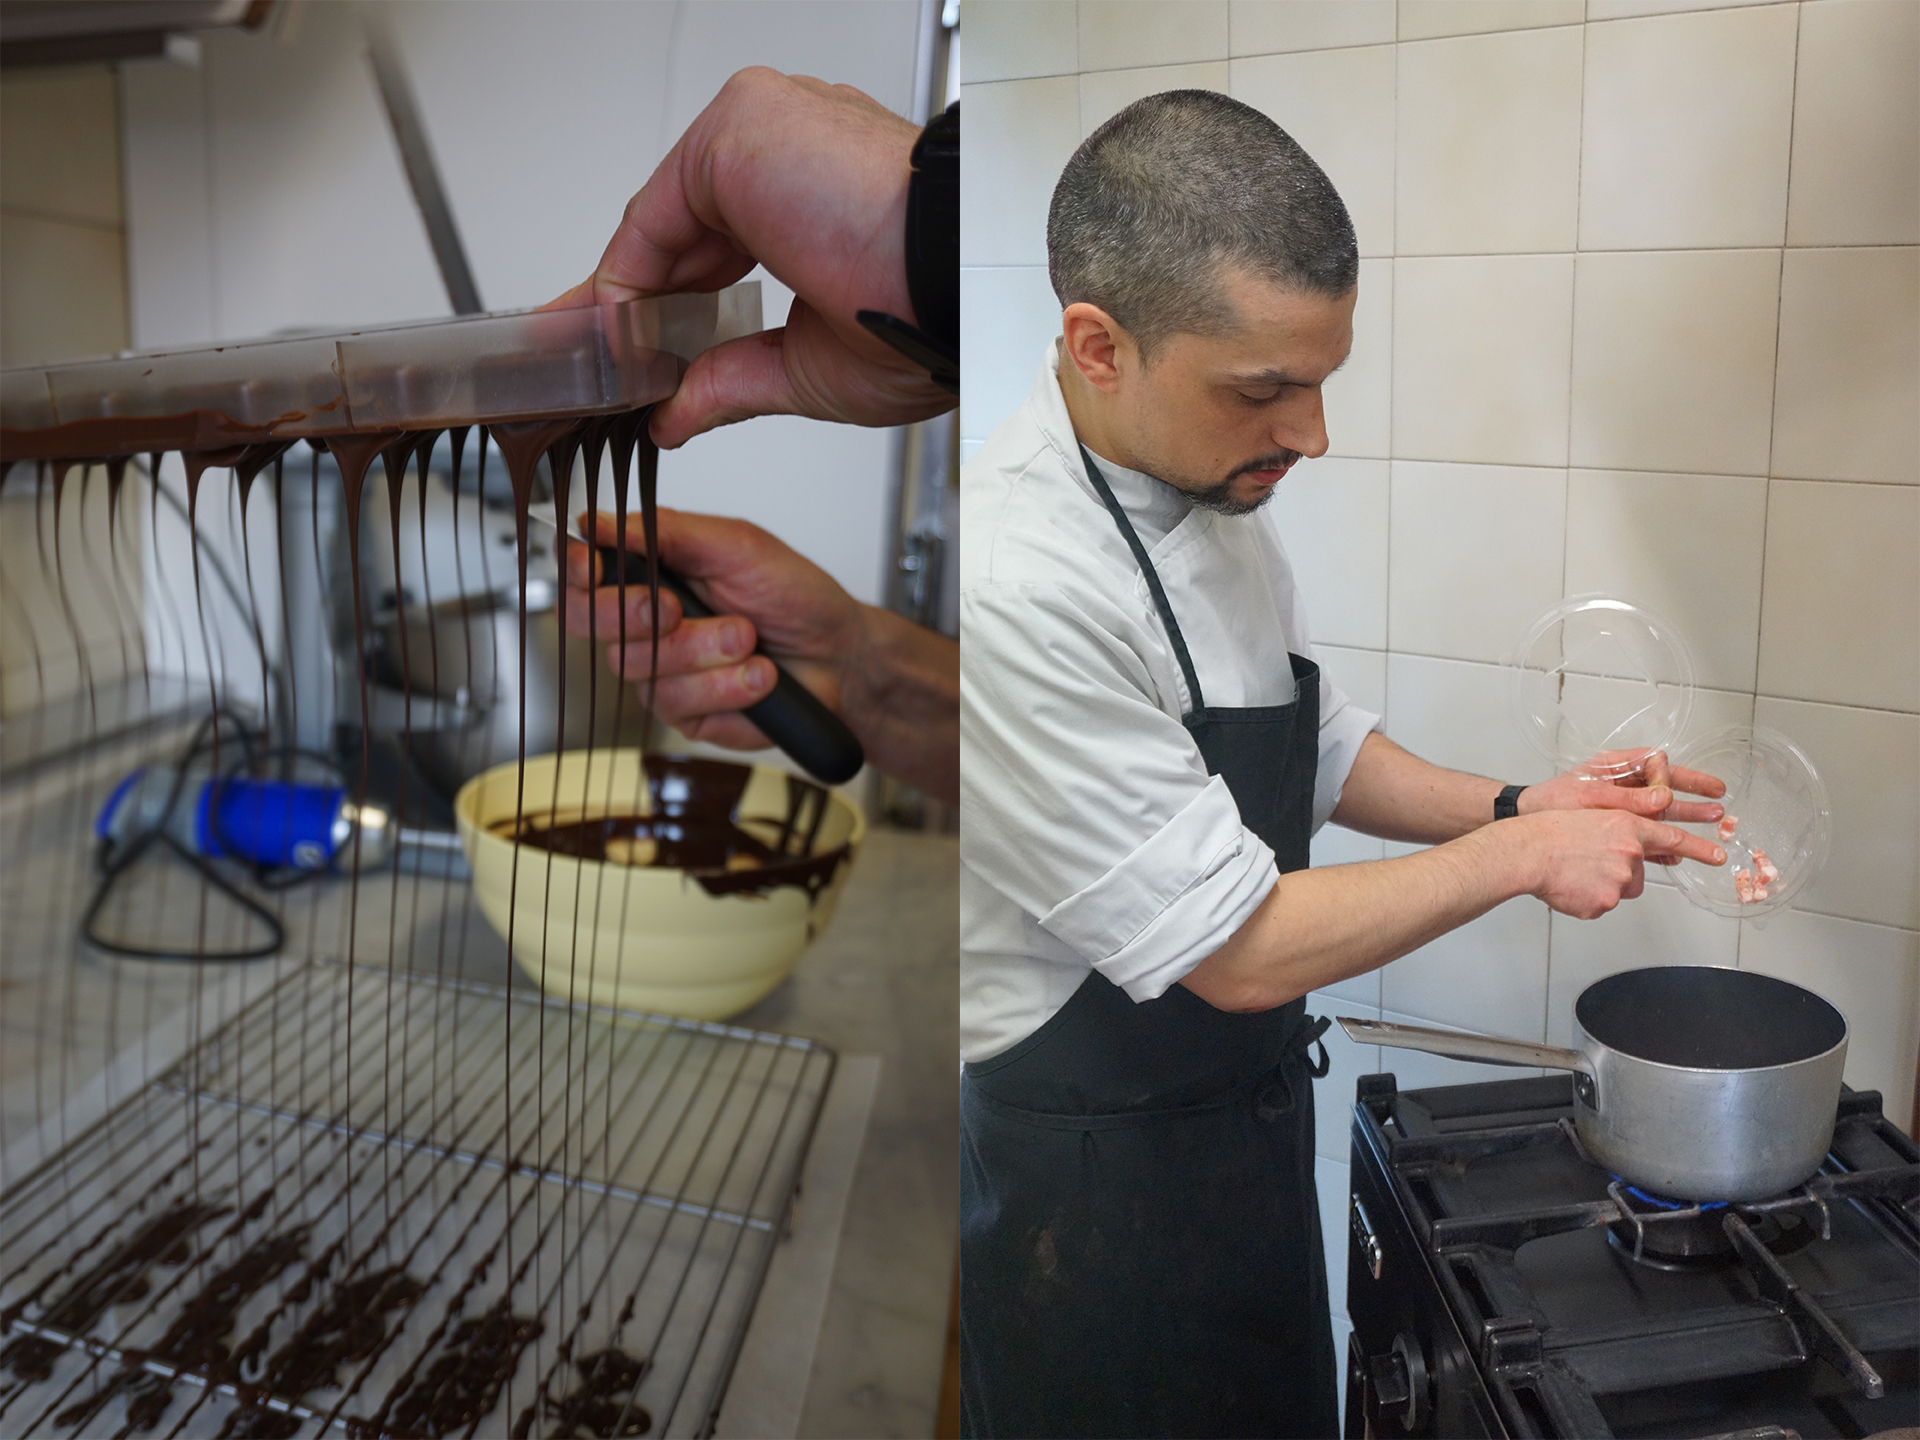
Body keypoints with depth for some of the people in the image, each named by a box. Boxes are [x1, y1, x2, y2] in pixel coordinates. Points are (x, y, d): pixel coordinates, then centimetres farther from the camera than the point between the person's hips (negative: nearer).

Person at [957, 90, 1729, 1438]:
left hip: (1241, 1115, 8)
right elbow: (1239, 949, -26)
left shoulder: (1222, 500, -1)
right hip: (1095, 1190, -8)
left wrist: (1519, 806, -3)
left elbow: (1324, 753, 12)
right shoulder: (1013, 586, -31)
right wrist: (1522, 857, -15)